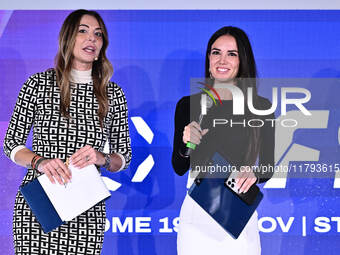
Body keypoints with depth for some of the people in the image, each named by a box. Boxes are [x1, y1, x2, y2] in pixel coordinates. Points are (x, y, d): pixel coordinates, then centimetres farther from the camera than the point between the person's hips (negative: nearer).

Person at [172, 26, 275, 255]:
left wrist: (255, 174, -15)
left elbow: (268, 166, 7)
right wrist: (186, 145, -15)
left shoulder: (261, 107, 0)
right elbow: (179, 168, 5)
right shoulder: (188, 105, 1)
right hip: (198, 212, 0)